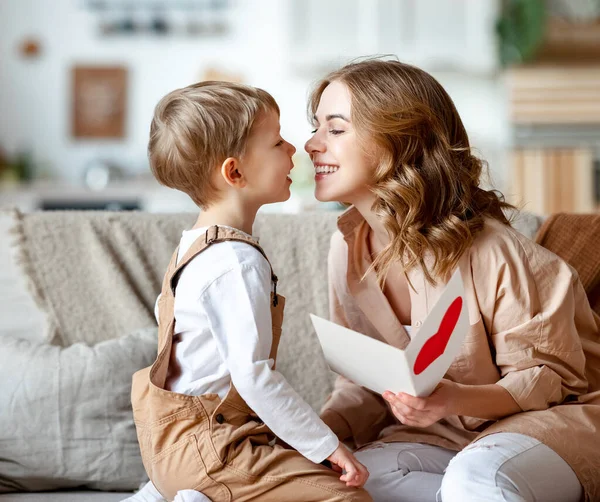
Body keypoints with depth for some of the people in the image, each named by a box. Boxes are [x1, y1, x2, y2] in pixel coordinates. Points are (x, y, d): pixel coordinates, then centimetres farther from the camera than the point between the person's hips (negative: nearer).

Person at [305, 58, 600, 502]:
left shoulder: (487, 252, -22)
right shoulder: (348, 249, -1)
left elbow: (549, 380, -13)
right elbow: (364, 385, 8)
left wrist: (455, 399, -31)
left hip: (560, 419, -6)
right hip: (446, 437, 6)